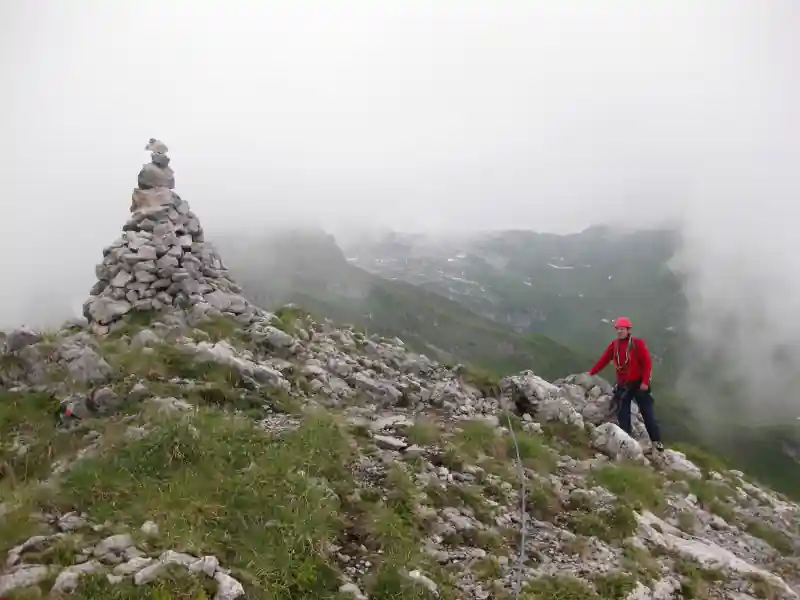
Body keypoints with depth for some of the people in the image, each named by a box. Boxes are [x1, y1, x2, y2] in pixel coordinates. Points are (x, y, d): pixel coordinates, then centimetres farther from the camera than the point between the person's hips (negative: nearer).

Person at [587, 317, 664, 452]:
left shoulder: (638, 343, -11)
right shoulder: (614, 345, 3)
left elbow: (647, 362, -13)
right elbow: (603, 360, 2)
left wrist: (645, 381, -18)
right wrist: (591, 372, -6)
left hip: (639, 384, -4)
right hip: (622, 385, 4)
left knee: (647, 413, 1)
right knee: (622, 414, 1)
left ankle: (656, 441, 11)